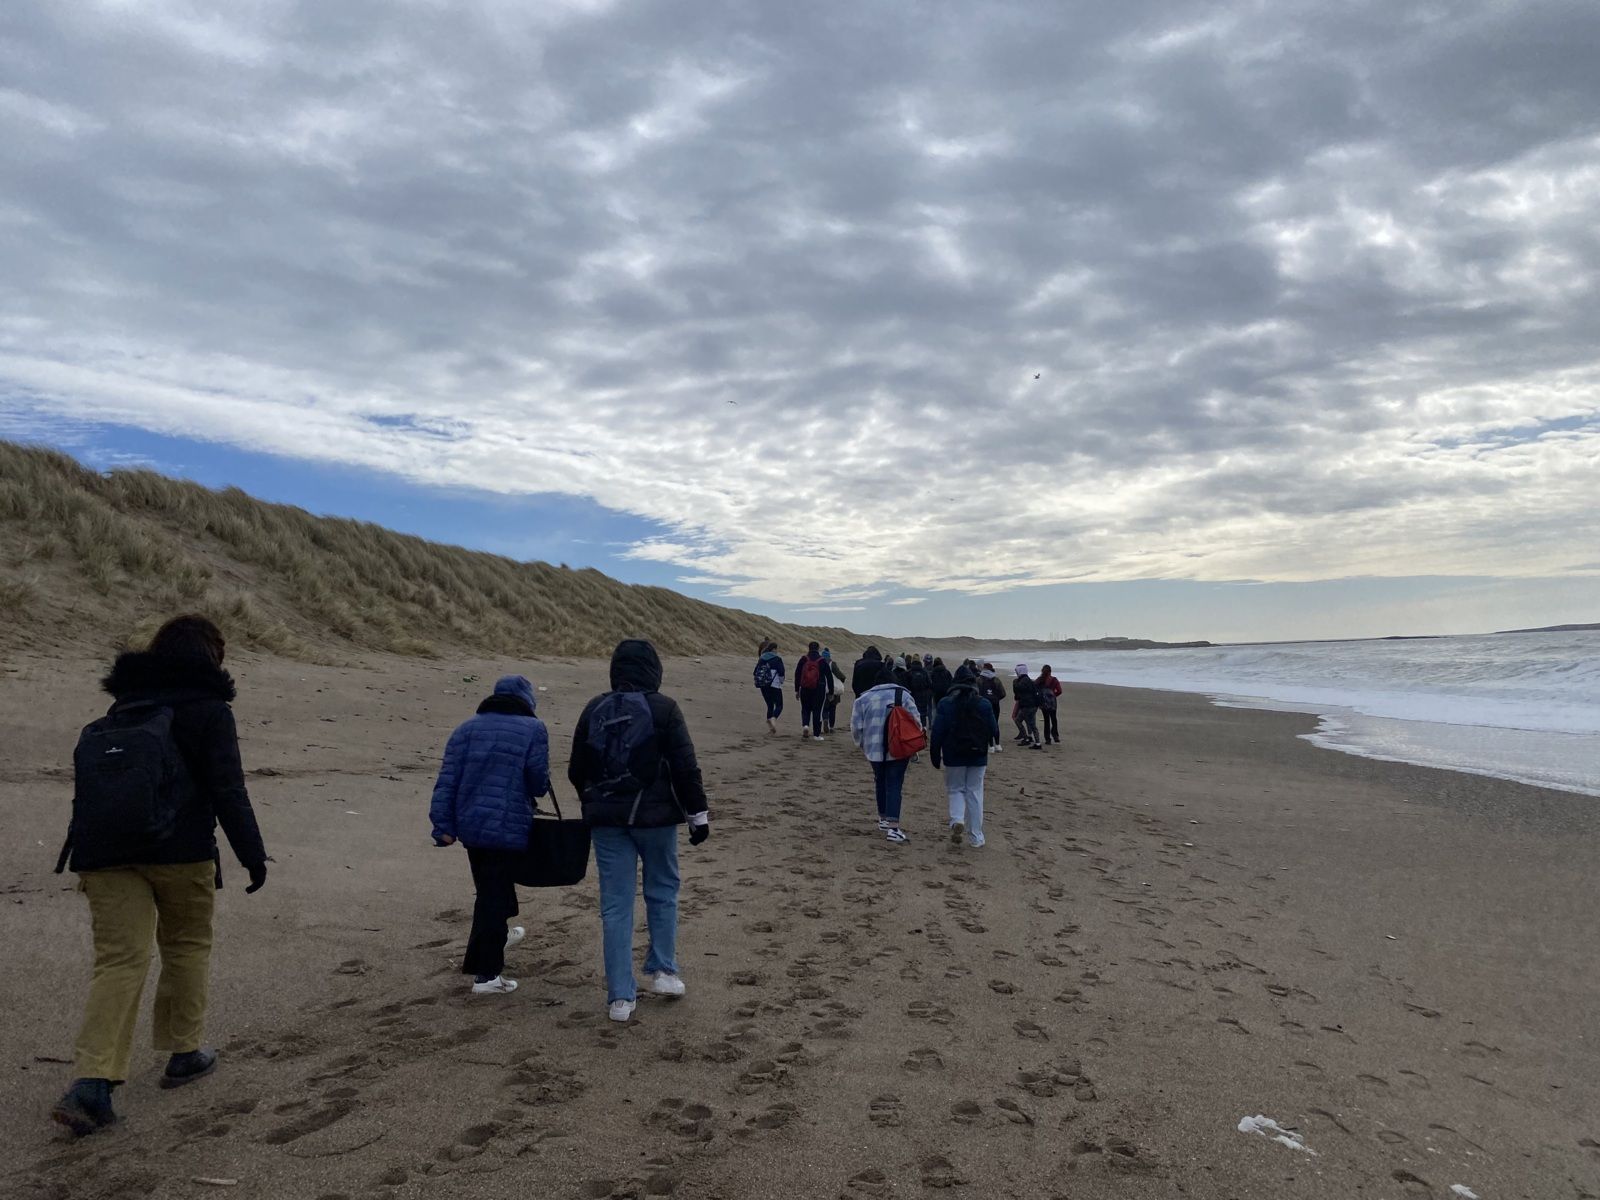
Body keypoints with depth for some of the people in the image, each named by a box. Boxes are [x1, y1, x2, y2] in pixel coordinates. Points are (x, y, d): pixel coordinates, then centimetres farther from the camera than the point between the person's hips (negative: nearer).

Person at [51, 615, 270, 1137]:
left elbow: (95, 782, 21)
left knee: (118, 959, 1)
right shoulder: (207, 709, -4)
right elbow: (228, 790, -10)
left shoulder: (122, 708, 16)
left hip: (105, 854, 5)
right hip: (181, 852, -4)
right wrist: (252, 854, -6)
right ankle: (183, 1053, 26)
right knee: (187, 947, 15)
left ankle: (91, 1084, -11)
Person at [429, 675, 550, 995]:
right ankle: (486, 974, 5)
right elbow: (539, 782, -8)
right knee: (494, 895, 1)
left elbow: (447, 780, 2)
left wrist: (443, 825, 2)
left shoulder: (467, 728, 9)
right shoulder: (533, 729, -4)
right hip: (508, 827, -5)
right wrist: (530, 794, 16)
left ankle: (496, 937, 46)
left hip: (469, 824, 5)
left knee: (487, 889, 24)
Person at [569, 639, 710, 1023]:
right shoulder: (664, 708, -8)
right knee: (662, 893, 18)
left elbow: (577, 771, 12)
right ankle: (664, 972, 18)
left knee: (615, 905, 6)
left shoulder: (594, 710, 4)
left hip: (606, 819, 3)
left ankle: (621, 996, 8)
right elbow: (686, 768, -10)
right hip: (655, 816, -3)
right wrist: (698, 814, -2)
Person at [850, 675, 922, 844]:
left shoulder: (863, 699, 4)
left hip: (874, 749, 2)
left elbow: (856, 728, 0)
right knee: (894, 785, -3)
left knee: (880, 782, 21)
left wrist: (863, 745, 16)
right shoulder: (903, 695, 2)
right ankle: (893, 827, -14)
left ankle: (883, 818, 32)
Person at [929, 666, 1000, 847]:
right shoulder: (984, 704, -3)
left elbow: (937, 732, -7)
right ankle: (975, 837, 10)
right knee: (975, 793, 9)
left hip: (954, 757, -1)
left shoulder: (945, 704, -6)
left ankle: (957, 820, -14)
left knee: (956, 790, 14)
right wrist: (992, 744, 26)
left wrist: (935, 755, 3)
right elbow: (994, 730, 3)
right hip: (978, 757, 1)